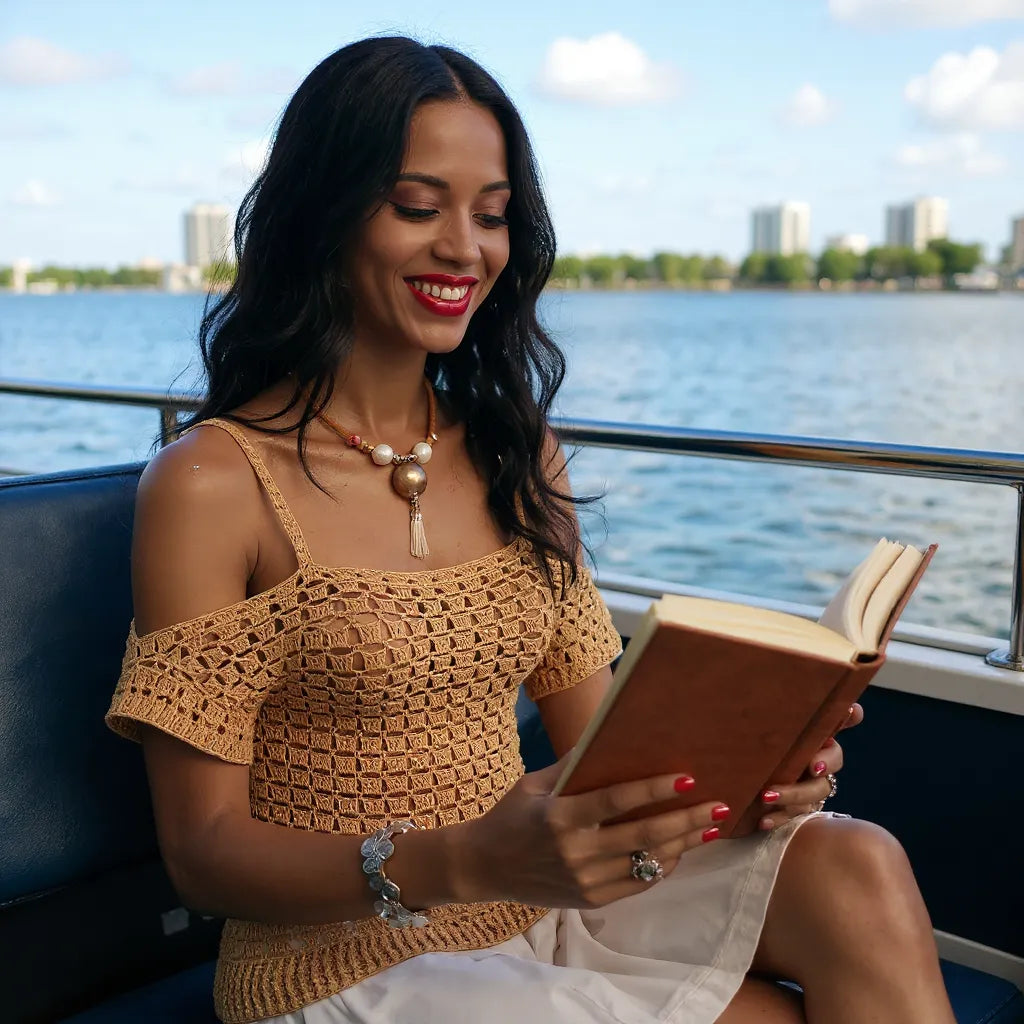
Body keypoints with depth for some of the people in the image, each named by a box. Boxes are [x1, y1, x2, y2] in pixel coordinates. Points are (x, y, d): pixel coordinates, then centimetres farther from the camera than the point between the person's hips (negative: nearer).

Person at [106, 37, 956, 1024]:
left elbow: (594, 734, 7)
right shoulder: (212, 485, -12)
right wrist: (460, 864, -29)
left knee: (854, 868, -20)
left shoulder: (516, 454, 7)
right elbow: (203, 852, -12)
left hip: (543, 915, 6)